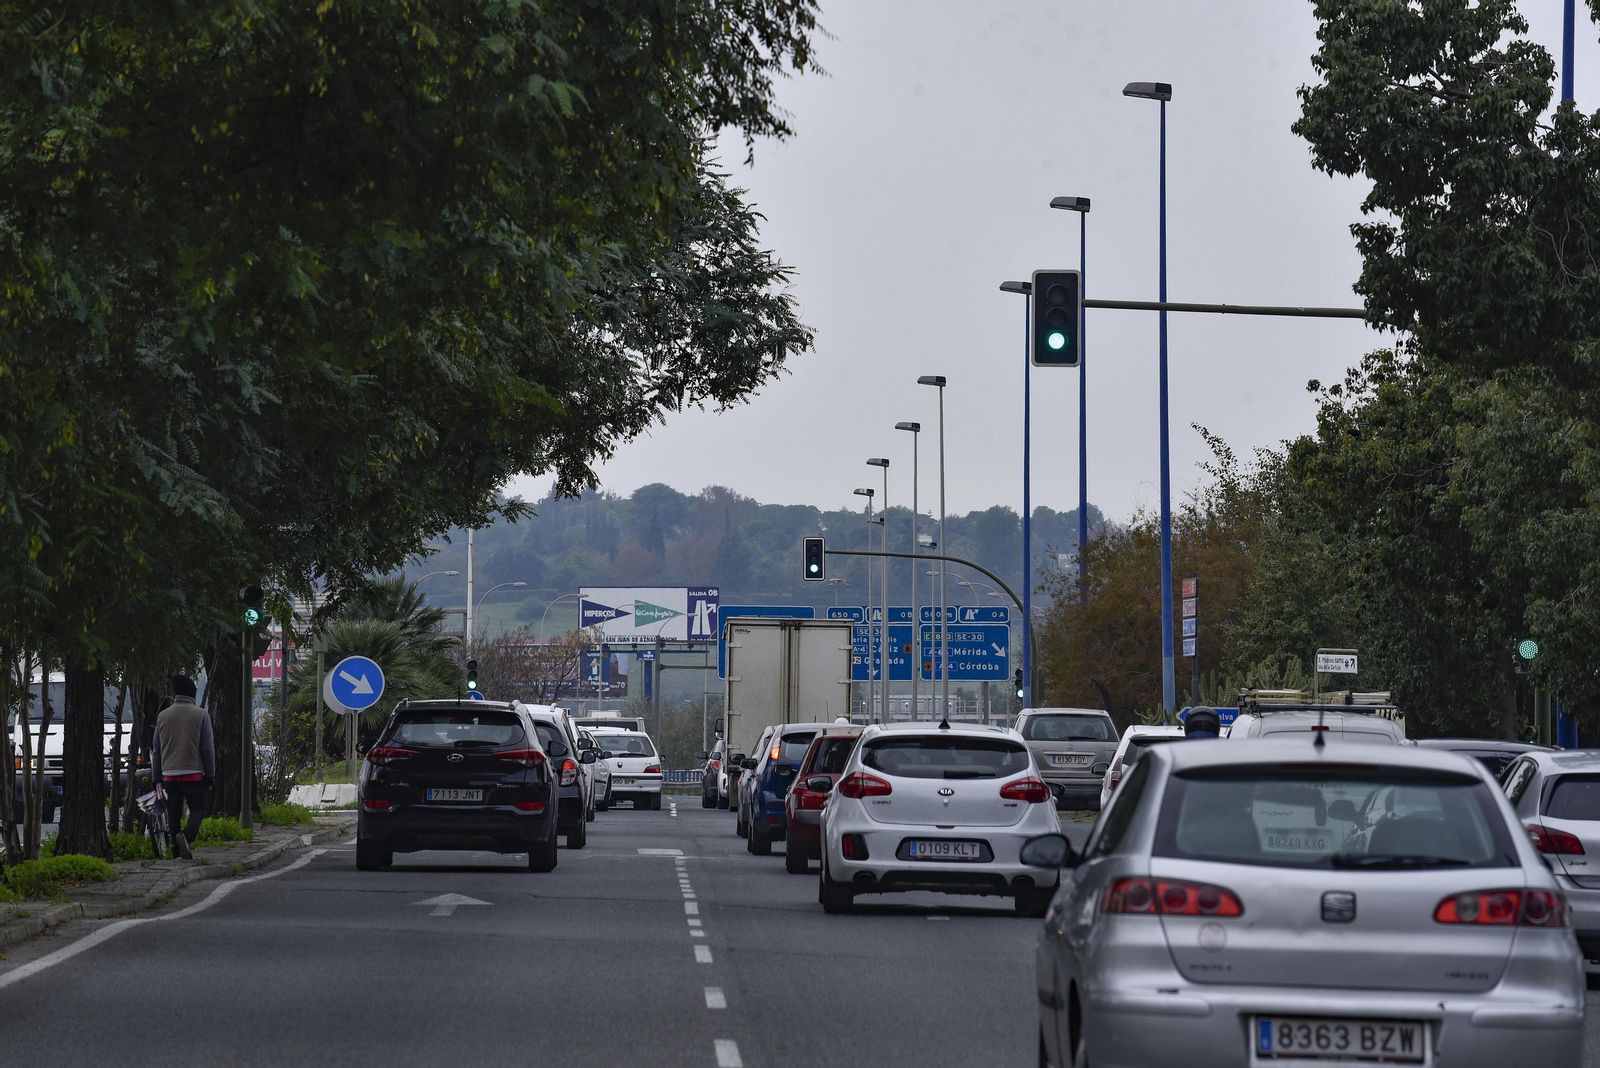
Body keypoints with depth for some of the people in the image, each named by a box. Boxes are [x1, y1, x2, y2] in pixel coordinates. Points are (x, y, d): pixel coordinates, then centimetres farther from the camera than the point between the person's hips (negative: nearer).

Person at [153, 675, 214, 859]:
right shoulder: (201, 715, -1)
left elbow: (156, 750, 13)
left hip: (169, 774, 3)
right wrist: (210, 774, 6)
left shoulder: (163, 716, 9)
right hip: (193, 773, -3)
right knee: (198, 808, 1)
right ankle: (187, 835, -25)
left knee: (173, 812, 9)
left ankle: (177, 847, 6)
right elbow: (208, 748, -1)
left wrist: (157, 775, 19)